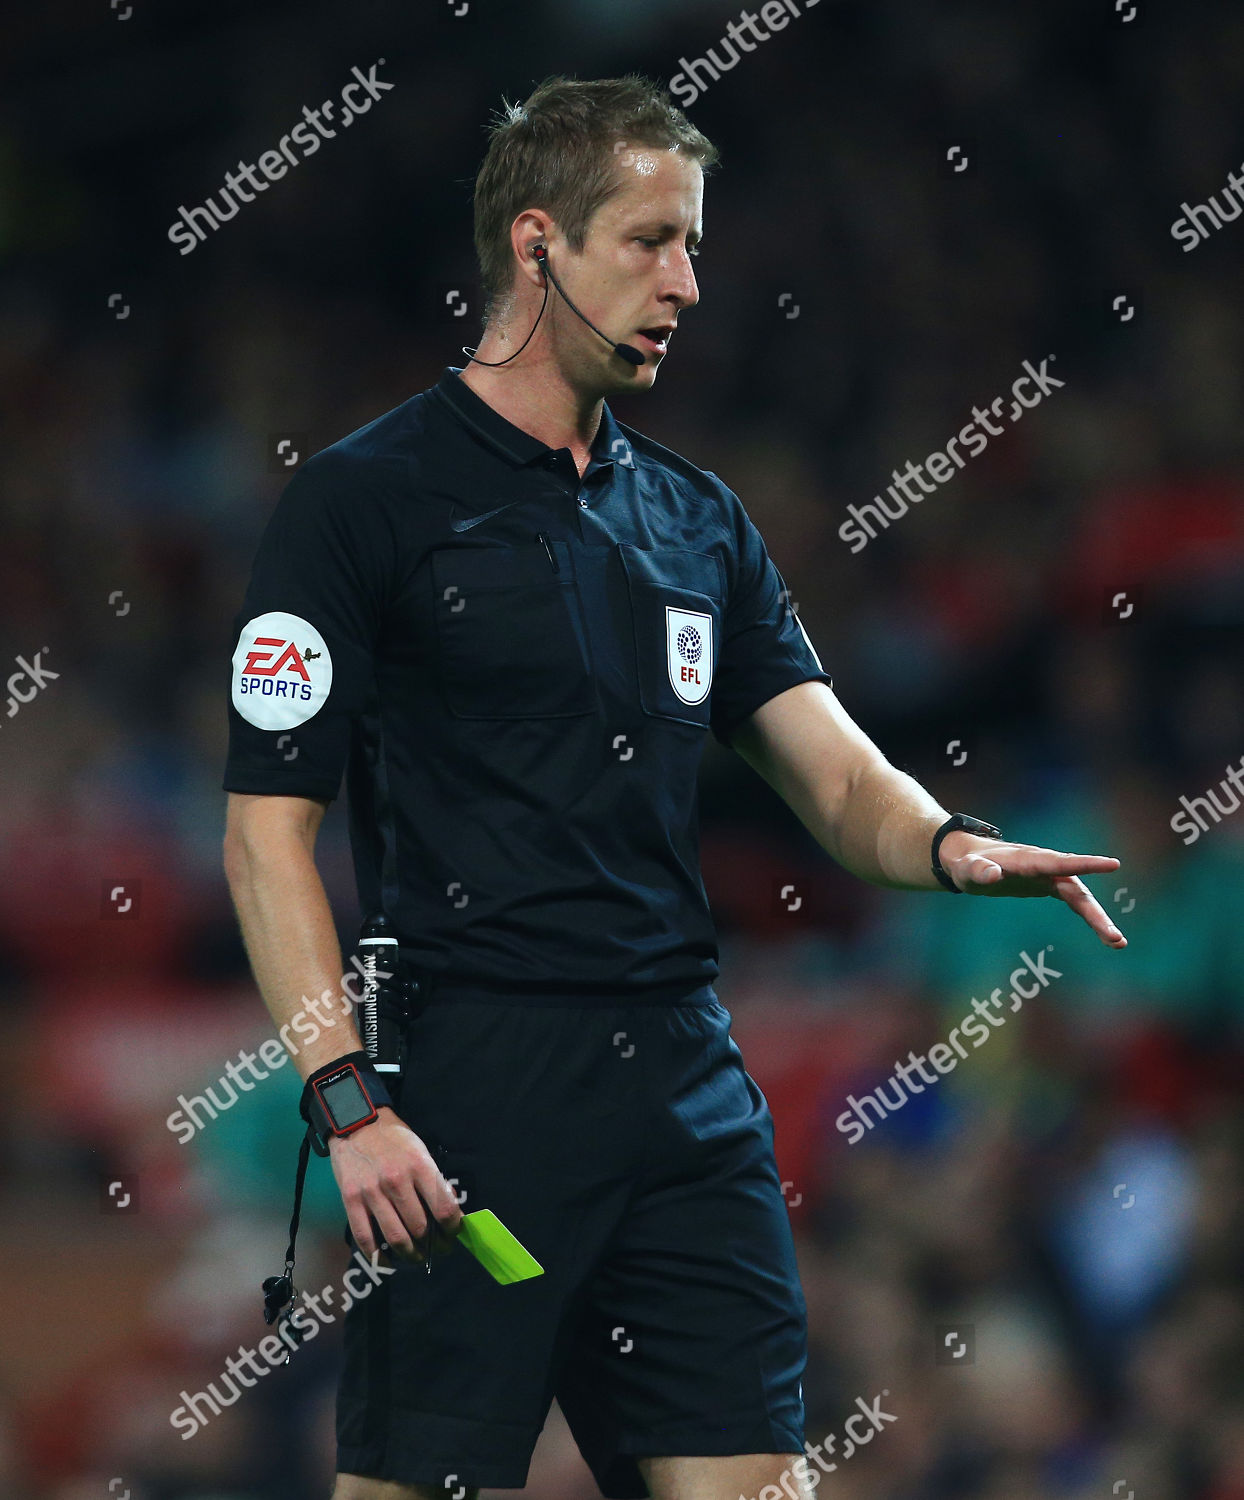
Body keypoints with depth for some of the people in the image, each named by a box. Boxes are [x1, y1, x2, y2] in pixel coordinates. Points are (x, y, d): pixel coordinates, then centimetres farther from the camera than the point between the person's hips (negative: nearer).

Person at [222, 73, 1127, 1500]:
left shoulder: (696, 519, 17)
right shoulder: (362, 497, -2)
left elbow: (840, 780, 13)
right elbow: (269, 825, -6)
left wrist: (952, 846, -11)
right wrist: (348, 1101, -17)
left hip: (690, 1091, 6)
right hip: (469, 1094, -6)